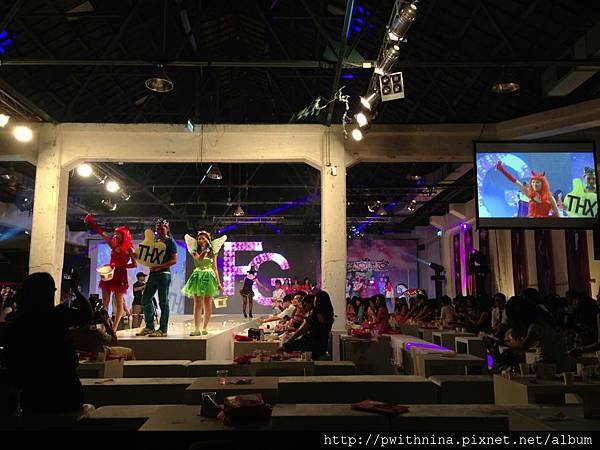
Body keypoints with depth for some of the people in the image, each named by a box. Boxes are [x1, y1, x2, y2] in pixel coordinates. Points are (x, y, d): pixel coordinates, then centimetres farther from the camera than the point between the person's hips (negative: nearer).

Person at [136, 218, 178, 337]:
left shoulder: (170, 242, -3)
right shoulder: (155, 242, 19)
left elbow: (174, 260, -11)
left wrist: (159, 266, -20)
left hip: (164, 274, -8)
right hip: (153, 274, 8)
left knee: (163, 302, -4)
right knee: (145, 300, 8)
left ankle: (163, 330, 1)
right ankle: (149, 327, 18)